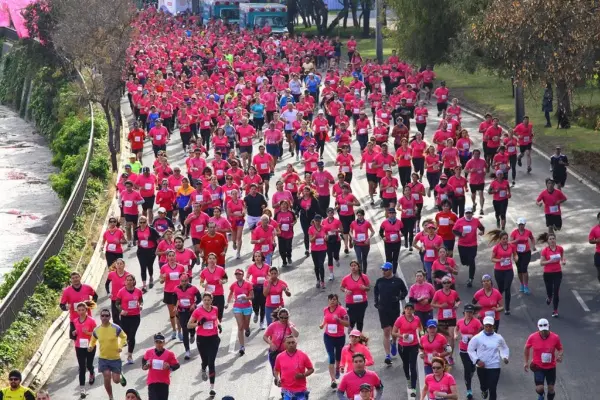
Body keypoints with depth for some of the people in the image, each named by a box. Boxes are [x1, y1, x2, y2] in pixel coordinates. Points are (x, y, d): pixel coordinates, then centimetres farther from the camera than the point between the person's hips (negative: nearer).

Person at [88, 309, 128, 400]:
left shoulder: (116, 328, -11)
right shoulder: (96, 330, -5)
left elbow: (124, 337, 5)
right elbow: (93, 340, 13)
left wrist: (121, 346, -11)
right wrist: (91, 346, -8)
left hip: (115, 358, -1)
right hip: (103, 358, 1)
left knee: (116, 380, -1)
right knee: (107, 378, -8)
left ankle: (121, 378, 38)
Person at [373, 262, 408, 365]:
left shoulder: (398, 280, -3)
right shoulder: (379, 281, 4)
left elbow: (405, 291, 6)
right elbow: (375, 291, 19)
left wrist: (399, 298, -11)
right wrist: (376, 302, 8)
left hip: (395, 309, 0)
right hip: (383, 309, 0)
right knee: (386, 332, -6)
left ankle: (393, 343, 49)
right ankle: (388, 355, -8)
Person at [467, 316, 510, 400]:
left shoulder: (498, 338, -1)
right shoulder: (477, 338, -7)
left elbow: (504, 348, 15)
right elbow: (470, 350, 0)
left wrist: (505, 357, -4)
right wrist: (477, 360, -11)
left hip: (494, 367, 0)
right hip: (481, 367, 1)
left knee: (492, 389, -7)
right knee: (483, 385, 19)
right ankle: (484, 390, 57)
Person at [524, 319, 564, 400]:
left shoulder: (555, 337, -13)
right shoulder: (532, 337, -13)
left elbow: (560, 349, 1)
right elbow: (527, 348, 6)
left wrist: (560, 356, -22)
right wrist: (526, 362, 8)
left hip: (551, 367, 1)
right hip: (538, 367, -1)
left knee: (551, 389, 8)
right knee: (539, 388, -8)